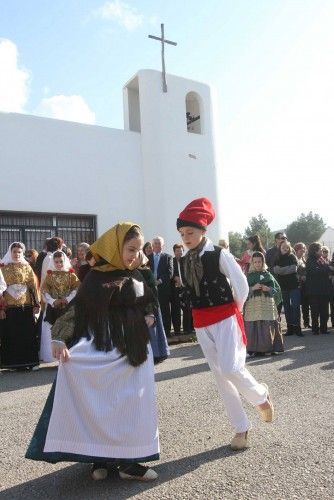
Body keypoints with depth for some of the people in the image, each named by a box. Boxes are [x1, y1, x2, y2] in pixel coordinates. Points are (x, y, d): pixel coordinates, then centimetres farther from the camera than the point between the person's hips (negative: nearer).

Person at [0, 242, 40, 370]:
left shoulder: (26, 267, 8)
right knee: (11, 335, 3)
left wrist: (36, 304, 0)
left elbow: (34, 285, 6)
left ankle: (30, 361, 11)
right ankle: (13, 362, 13)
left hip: (26, 306, 1)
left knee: (28, 333, 3)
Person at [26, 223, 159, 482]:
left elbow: (149, 304, 18)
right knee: (100, 403, 2)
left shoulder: (136, 275, 6)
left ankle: (128, 460, 21)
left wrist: (149, 318, -2)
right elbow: (78, 311, -16)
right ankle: (100, 457, 18)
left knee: (132, 403, 9)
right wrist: (60, 340, -27)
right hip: (104, 351, -5)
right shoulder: (95, 277, -11)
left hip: (134, 350, 5)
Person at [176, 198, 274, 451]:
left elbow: (241, 284, -7)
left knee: (231, 368, -16)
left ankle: (262, 396, 18)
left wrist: (233, 309, 6)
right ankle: (242, 428, 23)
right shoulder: (187, 260, 4)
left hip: (225, 318, -6)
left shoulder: (219, 254, -13)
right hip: (202, 322, 6)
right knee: (220, 376, 9)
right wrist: (206, 312, 11)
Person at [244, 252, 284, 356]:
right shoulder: (249, 276, 8)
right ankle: (255, 349, 1)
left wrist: (269, 289, -8)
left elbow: (277, 289, 10)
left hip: (267, 304, 1)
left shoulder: (268, 275, 11)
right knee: (254, 326, -6)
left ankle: (268, 348, 9)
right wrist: (253, 288, -13)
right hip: (253, 305, -1)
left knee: (269, 327, -2)